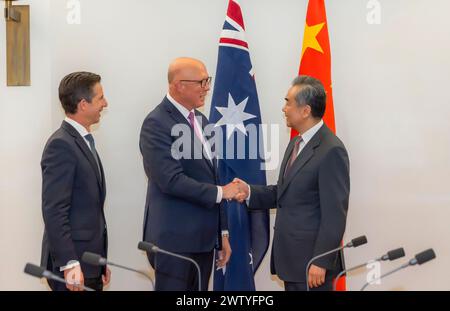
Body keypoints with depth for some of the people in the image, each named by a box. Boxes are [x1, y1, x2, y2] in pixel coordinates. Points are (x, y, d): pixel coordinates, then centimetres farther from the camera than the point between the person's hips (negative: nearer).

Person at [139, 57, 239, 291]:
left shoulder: (200, 120, 14)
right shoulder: (157, 124, -12)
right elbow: (171, 180, -21)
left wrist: (222, 232, 16)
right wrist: (220, 192, -12)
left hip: (204, 238, 8)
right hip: (174, 239, -8)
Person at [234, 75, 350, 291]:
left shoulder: (331, 151, -16)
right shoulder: (295, 144, 12)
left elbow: (335, 214, -18)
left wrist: (321, 262, -19)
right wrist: (250, 192, 1)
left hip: (312, 261, -9)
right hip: (291, 257, 9)